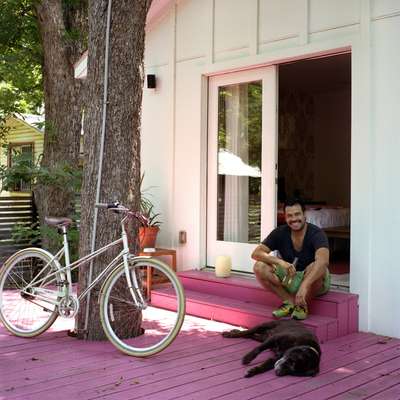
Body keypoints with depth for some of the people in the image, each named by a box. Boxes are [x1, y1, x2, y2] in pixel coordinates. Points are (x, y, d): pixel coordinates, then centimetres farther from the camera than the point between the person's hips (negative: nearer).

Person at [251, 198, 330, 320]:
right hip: (289, 278, 4)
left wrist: (305, 285, -53)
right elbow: (256, 253, -14)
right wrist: (280, 262, -32)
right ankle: (289, 302, -10)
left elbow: (323, 261, -38)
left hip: (313, 280, -3)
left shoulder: (316, 233, -19)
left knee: (318, 268, -38)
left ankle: (303, 304, -13)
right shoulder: (280, 233, -6)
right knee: (259, 267, -18)